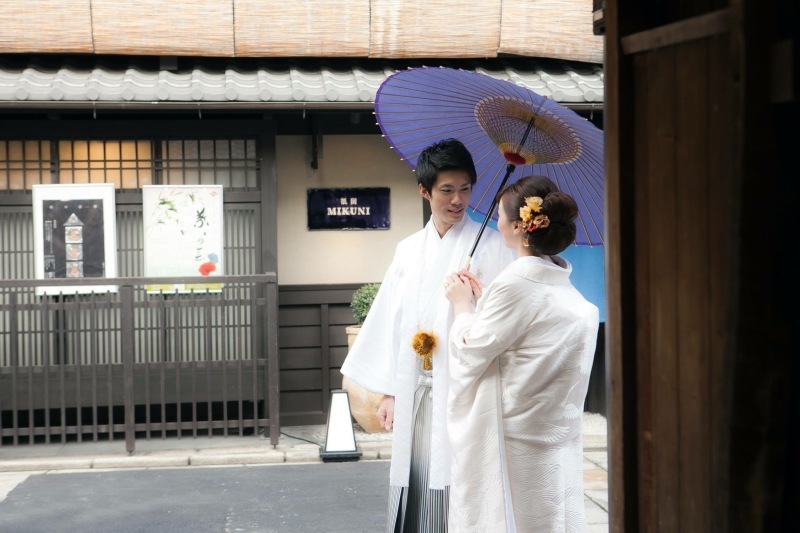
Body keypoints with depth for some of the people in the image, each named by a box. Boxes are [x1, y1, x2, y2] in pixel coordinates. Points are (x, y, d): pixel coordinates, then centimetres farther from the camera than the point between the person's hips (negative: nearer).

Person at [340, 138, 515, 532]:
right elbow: (392, 320, 12)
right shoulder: (409, 250, 13)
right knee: (415, 492, 5)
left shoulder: (488, 245, 0)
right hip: (414, 395, 4)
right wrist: (388, 392, 9)